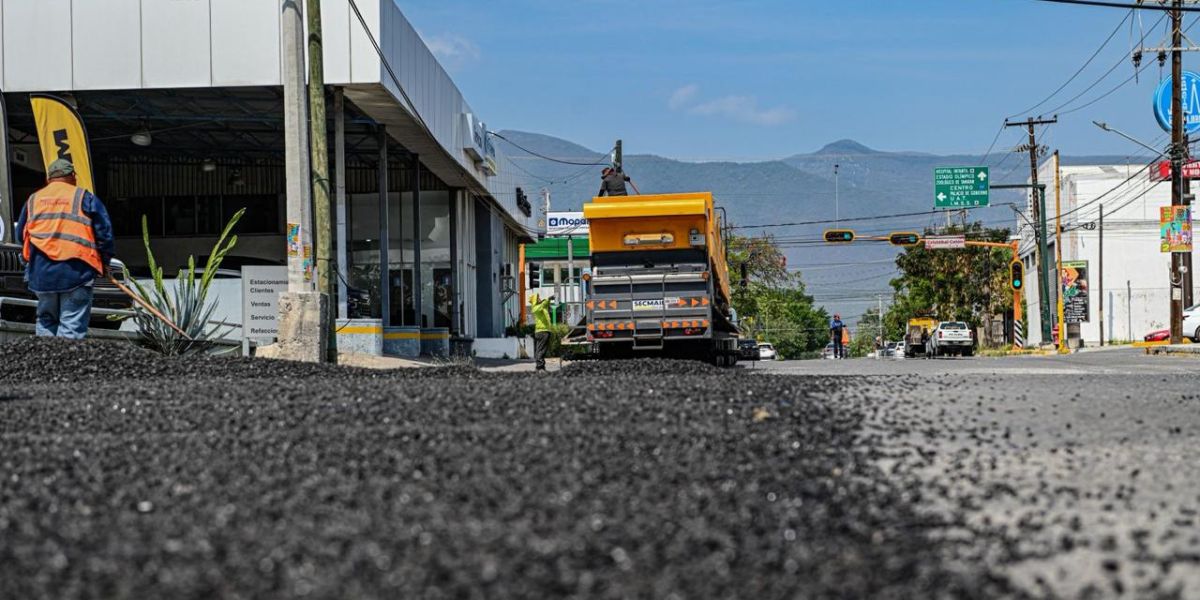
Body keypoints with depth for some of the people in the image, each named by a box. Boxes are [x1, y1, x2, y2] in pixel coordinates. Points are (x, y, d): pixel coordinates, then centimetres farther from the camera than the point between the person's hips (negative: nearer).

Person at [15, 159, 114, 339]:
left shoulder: (33, 199, 14)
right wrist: (104, 261, 12)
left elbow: (21, 235, 20)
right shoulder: (84, 197, 3)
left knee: (45, 321, 18)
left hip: (41, 273, 4)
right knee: (72, 324, -3)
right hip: (75, 270, -4)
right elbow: (104, 232, 0)